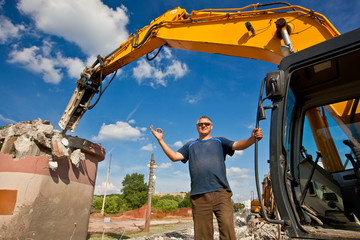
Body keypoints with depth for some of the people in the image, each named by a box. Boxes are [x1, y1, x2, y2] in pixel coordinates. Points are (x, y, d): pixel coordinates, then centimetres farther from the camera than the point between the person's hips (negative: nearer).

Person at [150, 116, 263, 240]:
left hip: (221, 192, -1)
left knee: (227, 228, -10)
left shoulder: (219, 141, 18)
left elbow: (238, 145, 2)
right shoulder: (190, 145, 22)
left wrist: (252, 138, -18)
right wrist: (160, 140, 4)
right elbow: (175, 156, 11)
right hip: (199, 195, 1)